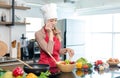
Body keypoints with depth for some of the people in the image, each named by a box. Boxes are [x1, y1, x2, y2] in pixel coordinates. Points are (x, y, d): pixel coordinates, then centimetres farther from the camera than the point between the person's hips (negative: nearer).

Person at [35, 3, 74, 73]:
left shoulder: (57, 32, 5)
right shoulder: (39, 33, -10)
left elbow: (59, 51, 11)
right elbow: (49, 51, -19)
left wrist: (67, 49, -8)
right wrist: (50, 33, -17)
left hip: (57, 63, 5)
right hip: (45, 64, -4)